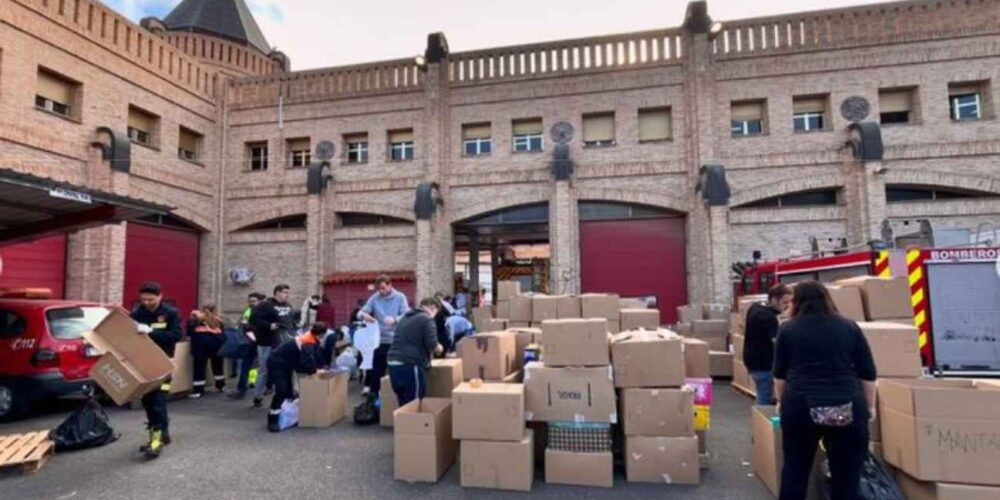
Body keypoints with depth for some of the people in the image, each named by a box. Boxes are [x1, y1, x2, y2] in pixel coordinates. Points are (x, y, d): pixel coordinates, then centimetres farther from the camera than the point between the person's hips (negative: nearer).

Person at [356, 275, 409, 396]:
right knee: (376, 371, 8)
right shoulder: (374, 298, 2)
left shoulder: (400, 297, -3)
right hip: (380, 341, 2)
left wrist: (395, 319, -32)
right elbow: (360, 312, -3)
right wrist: (363, 315, -29)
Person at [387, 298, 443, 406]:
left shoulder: (404, 317, 21)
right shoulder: (427, 319, -3)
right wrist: (439, 349, 11)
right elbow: (432, 345, -11)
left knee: (404, 405, 15)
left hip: (393, 364, 8)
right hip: (410, 366, -8)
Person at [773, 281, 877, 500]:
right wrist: (870, 406, 20)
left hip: (800, 406, 0)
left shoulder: (788, 329, 5)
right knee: (846, 473, 13)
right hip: (848, 409, 1)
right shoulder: (850, 327, 7)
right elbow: (868, 373, 8)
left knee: (795, 468, 13)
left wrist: (781, 401, 25)